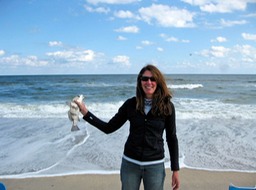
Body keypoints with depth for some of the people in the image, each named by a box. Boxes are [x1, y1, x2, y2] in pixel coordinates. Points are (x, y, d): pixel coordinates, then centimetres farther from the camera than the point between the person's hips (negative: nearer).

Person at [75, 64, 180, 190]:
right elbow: (109, 128, 2)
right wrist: (86, 113, -7)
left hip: (155, 165, -1)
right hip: (130, 163, 2)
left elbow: (172, 138, -1)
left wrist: (175, 170, -1)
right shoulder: (131, 104, -3)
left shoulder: (167, 106, -7)